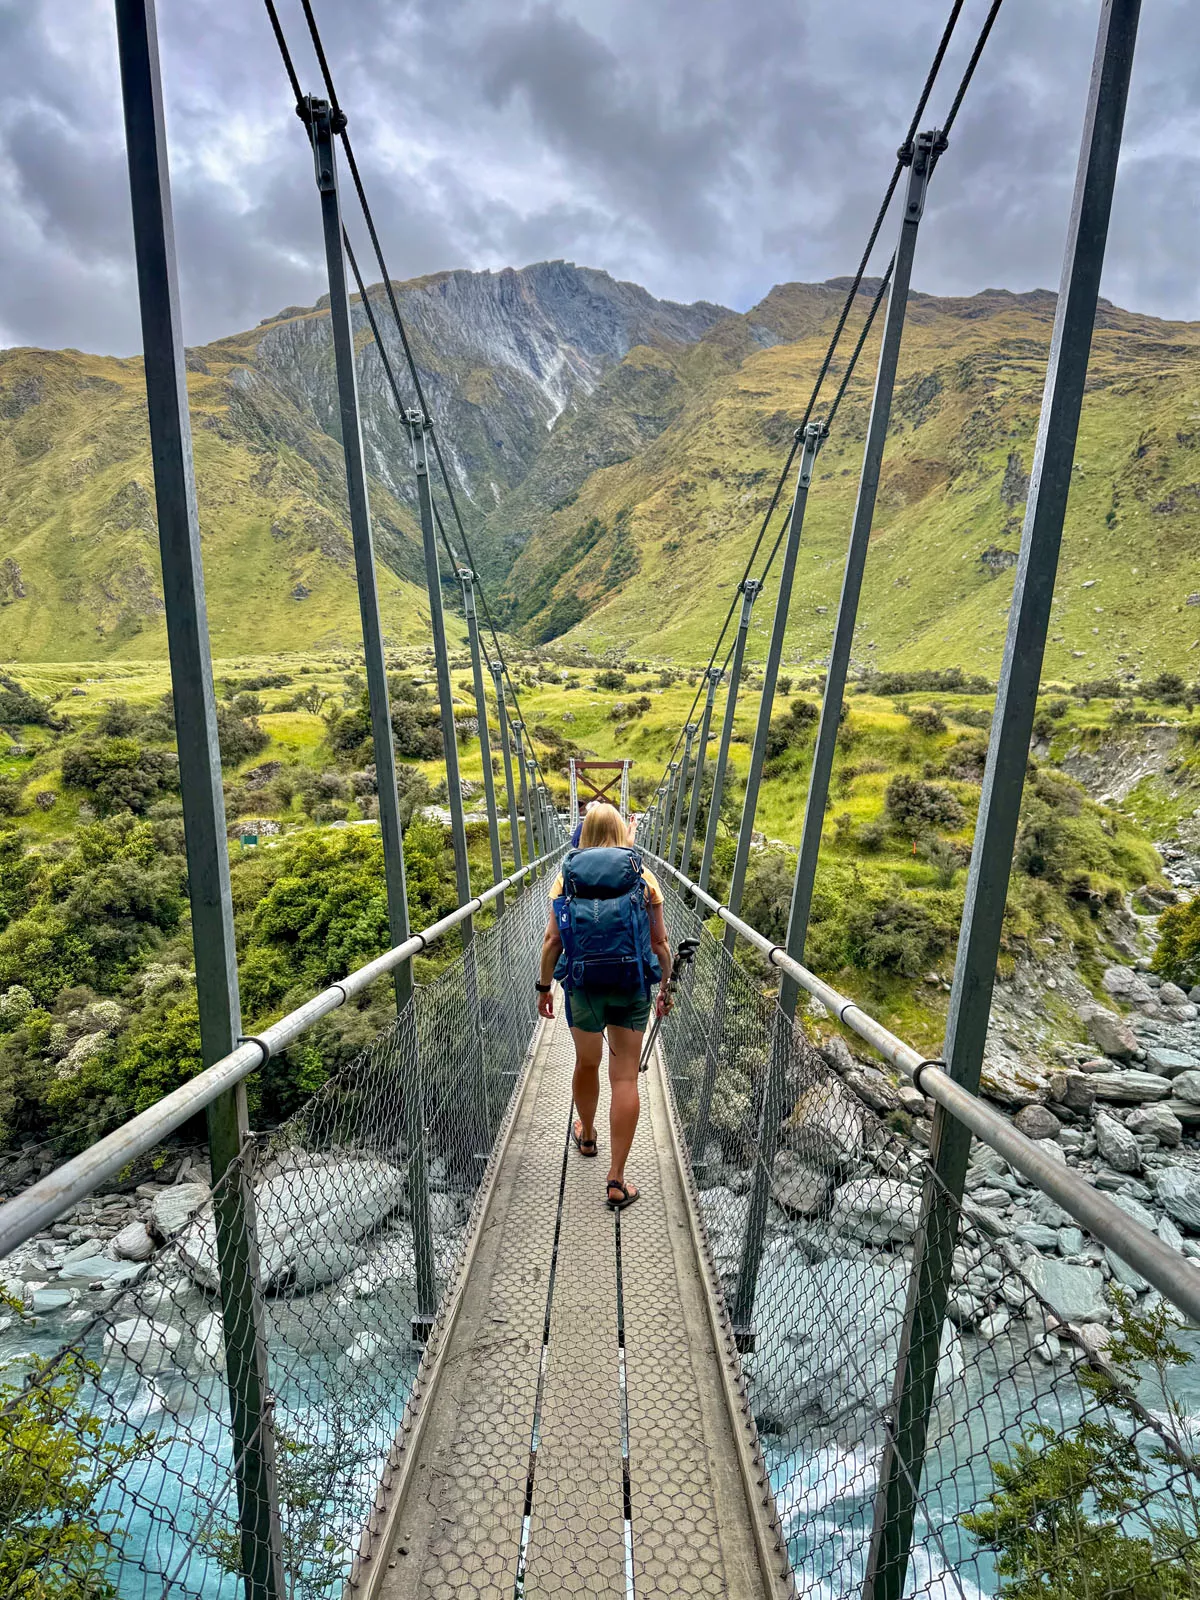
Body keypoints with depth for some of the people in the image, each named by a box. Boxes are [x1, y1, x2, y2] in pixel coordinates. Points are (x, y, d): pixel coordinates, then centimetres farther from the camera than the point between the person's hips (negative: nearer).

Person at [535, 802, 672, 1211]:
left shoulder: (567, 875, 0)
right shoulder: (643, 875, 0)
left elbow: (552, 940, -1)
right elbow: (660, 942, 1)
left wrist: (544, 985, 10)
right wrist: (665, 988, 12)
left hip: (582, 985, 1)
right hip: (632, 986, -1)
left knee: (586, 1065, 22)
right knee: (625, 1078, 5)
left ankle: (586, 1136, 46)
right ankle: (616, 1181, 9)